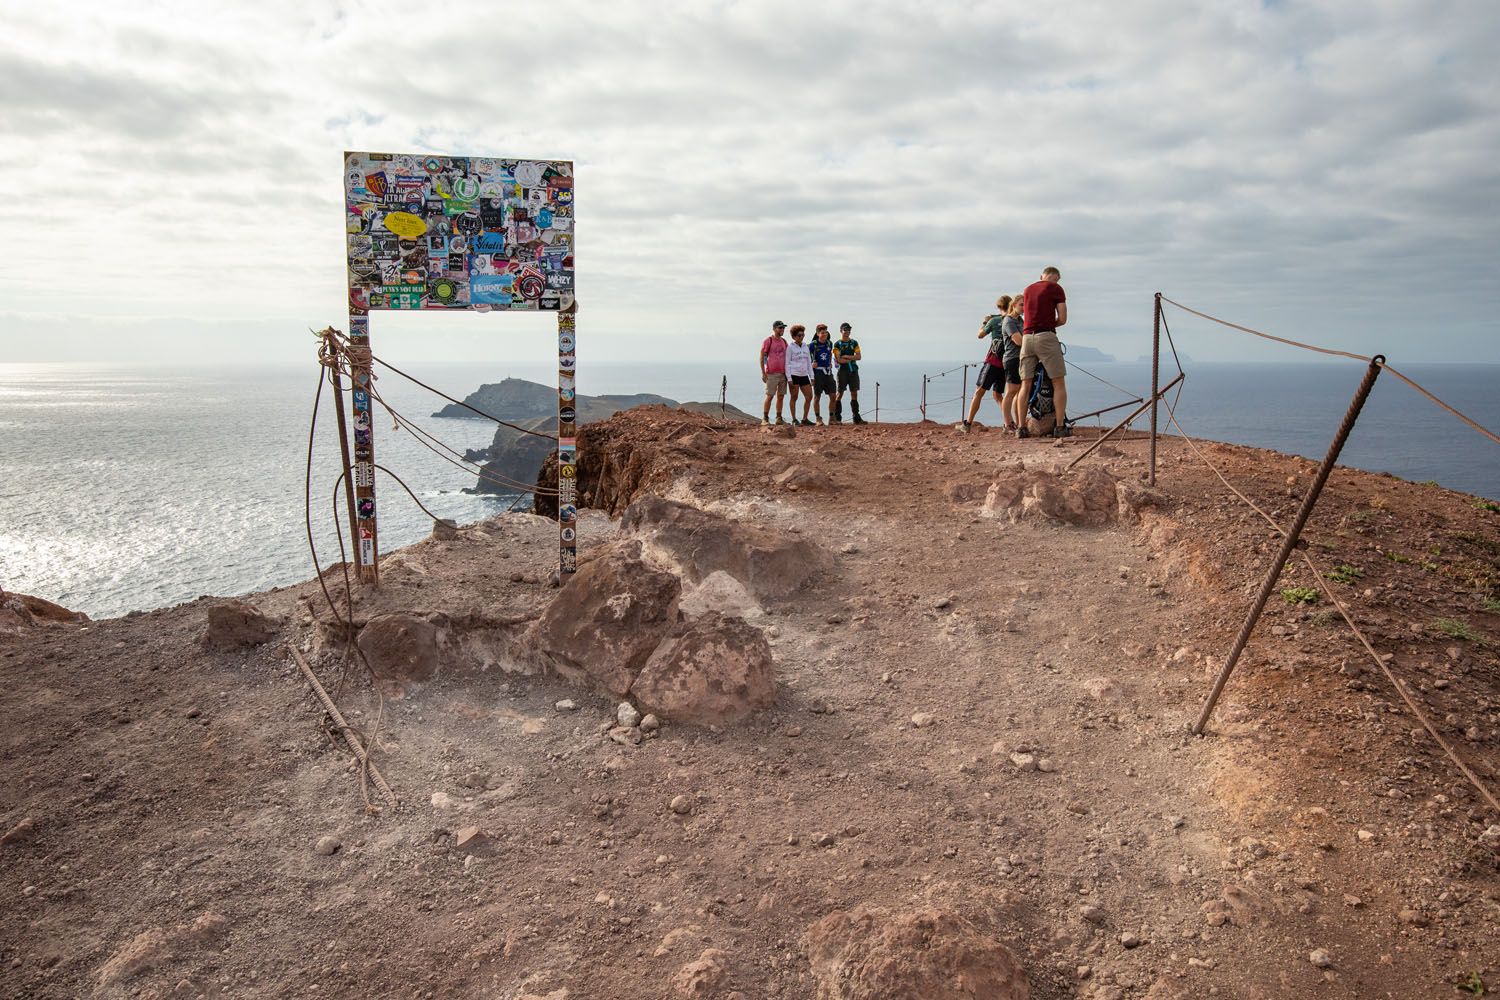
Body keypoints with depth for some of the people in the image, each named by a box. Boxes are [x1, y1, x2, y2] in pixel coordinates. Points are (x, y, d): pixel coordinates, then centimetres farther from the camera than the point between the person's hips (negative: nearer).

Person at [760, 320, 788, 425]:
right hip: (772, 374, -6)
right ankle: (765, 419, 0)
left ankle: (779, 418, 14)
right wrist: (763, 373, -10)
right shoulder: (768, 340, -4)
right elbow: (762, 357, -5)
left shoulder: (784, 341, 14)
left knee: (781, 396, 8)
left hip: (783, 373, 6)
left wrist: (787, 371, 15)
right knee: (769, 396, -5)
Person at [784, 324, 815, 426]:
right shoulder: (790, 347, -3)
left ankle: (804, 419, 9)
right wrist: (789, 378, -13)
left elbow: (809, 362, 17)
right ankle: (794, 419, 5)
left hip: (804, 375, 6)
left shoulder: (805, 347, 14)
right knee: (794, 397, -1)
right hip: (794, 375, -6)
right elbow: (787, 363, -5)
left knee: (809, 396, 1)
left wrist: (811, 376, 11)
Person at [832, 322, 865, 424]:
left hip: (853, 371, 4)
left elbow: (859, 356, 2)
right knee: (840, 393, -4)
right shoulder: (837, 344, -2)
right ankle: (837, 418, 0)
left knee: (854, 393, 4)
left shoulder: (854, 343, 12)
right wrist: (852, 359, -4)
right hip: (843, 371, -4)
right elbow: (838, 360, -11)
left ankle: (857, 417, 7)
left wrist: (846, 356, -8)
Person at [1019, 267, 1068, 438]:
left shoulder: (1027, 289, 20)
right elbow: (1063, 319, 0)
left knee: (1025, 385, 6)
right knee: (1058, 383, 0)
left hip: (1027, 337, 5)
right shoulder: (1056, 288, 3)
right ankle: (1060, 427, -4)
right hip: (1046, 337, -5)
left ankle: (1021, 427, 2)